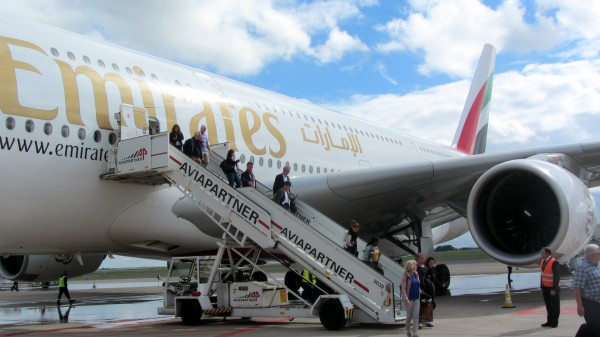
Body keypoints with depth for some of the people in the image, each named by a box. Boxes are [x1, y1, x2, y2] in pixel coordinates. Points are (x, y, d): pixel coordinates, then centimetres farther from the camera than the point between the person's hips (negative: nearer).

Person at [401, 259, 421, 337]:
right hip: (409, 298, -5)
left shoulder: (416, 274, 7)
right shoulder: (406, 275, -13)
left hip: (416, 298, 5)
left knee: (416, 315, -2)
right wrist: (406, 299, -21)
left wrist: (419, 295, 14)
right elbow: (403, 288, -16)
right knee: (409, 315, 8)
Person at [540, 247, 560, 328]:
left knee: (555, 306, 4)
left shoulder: (554, 262, -18)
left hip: (553, 288, -7)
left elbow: (557, 276, -19)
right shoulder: (542, 261, 6)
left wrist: (554, 289, -20)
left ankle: (555, 322, 12)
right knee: (548, 306, 12)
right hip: (545, 287, 7)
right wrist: (541, 286, 11)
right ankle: (549, 321, 18)